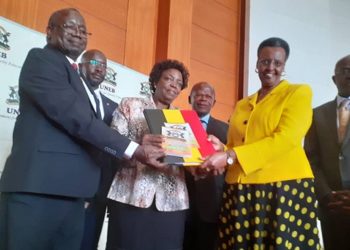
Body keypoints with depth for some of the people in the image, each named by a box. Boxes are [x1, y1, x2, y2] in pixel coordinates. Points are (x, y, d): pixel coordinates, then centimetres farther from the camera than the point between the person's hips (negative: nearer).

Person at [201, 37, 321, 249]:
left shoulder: (299, 92, 3)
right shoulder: (242, 105, 19)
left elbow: (285, 140, -11)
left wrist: (231, 156, -17)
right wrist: (221, 150, -5)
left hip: (284, 187, -4)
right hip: (240, 191, 5)